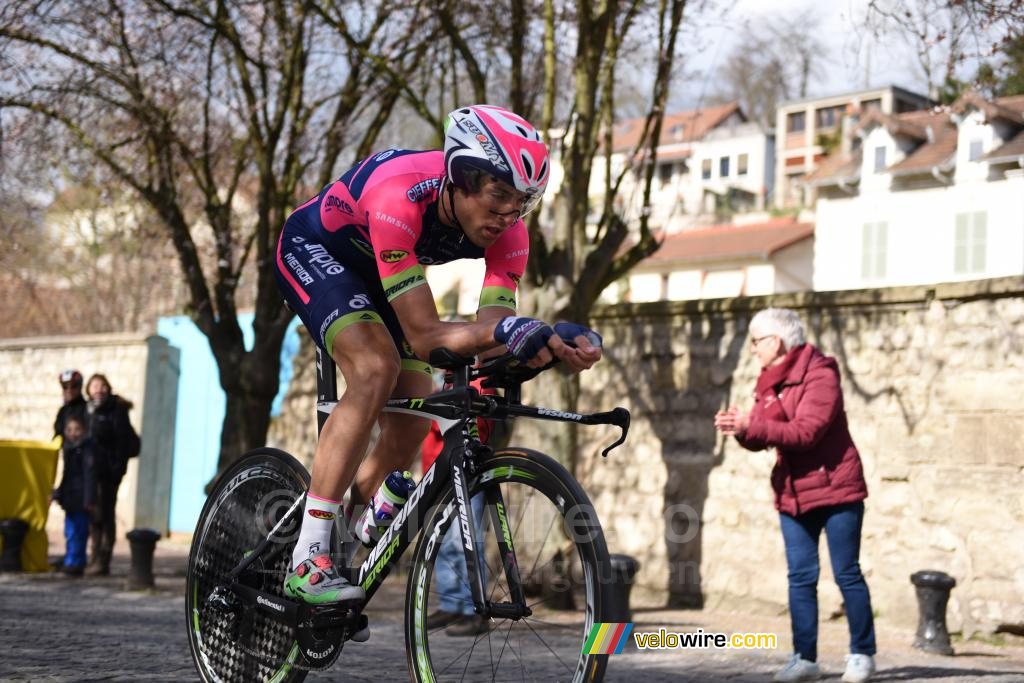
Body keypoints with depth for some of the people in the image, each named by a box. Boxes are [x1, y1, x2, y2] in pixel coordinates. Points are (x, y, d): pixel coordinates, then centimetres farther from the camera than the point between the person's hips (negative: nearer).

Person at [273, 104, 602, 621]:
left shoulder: (508, 233, -25)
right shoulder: (401, 198, -42)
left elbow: (489, 337, -29)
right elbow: (424, 337, -44)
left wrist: (558, 343, -48)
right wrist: (508, 328, -59)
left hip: (372, 269, 7)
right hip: (312, 249, -7)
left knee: (411, 420, -3)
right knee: (377, 368, -30)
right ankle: (306, 564, -28)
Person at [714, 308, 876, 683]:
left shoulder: (820, 375, -13)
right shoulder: (769, 383, 11)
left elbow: (806, 431, -24)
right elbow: (759, 437, 7)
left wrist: (752, 426, -28)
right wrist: (740, 429, -15)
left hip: (835, 487, -7)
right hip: (792, 493, 7)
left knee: (847, 574, 0)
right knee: (800, 578, 5)